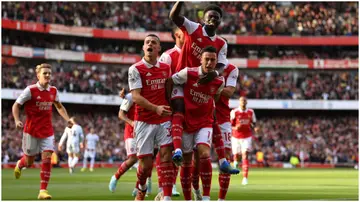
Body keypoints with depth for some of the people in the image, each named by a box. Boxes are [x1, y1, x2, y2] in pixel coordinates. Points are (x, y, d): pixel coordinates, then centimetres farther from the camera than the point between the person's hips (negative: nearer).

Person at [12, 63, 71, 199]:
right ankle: (19, 164, 47)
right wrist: (17, 120, -21)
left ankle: (43, 191, -8)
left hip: (47, 132, 3)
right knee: (29, 161, 9)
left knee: (47, 159, -11)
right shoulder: (30, 90, -12)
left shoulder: (53, 91, 2)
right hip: (31, 131, -3)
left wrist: (68, 119, 8)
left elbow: (59, 106, 21)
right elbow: (16, 105, -6)